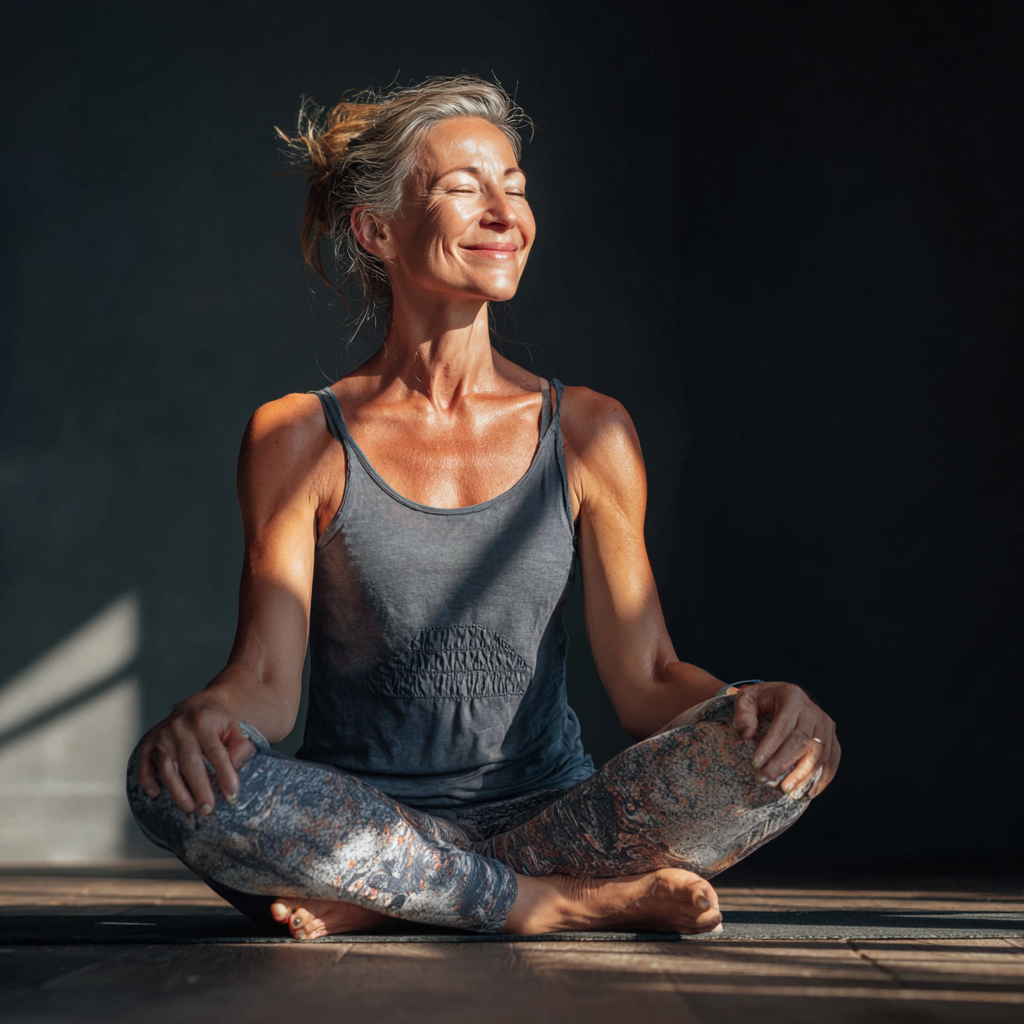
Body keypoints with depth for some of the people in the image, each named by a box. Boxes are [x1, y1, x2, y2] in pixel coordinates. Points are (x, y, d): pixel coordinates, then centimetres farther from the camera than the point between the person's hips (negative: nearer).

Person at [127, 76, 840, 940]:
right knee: (171, 776, -31)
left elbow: (646, 678, 3)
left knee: (781, 753, -24)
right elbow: (266, 680, -6)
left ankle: (376, 903, -19)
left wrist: (759, 707, -19)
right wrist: (209, 712, -30)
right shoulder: (301, 438, 1)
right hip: (356, 829, -1)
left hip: (545, 822, 2)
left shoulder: (586, 432, 5)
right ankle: (573, 904, -21)